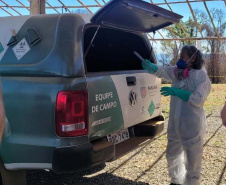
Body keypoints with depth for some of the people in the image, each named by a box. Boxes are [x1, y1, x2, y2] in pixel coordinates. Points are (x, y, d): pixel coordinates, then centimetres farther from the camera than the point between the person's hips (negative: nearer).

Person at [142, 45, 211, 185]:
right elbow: (162, 71, -4)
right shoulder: (177, 72, 6)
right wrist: (151, 66, -26)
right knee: (173, 154, 23)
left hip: (192, 125, -7)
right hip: (174, 123, 8)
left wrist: (175, 91, -23)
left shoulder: (201, 76, -14)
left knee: (192, 158, 6)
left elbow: (198, 99, -23)